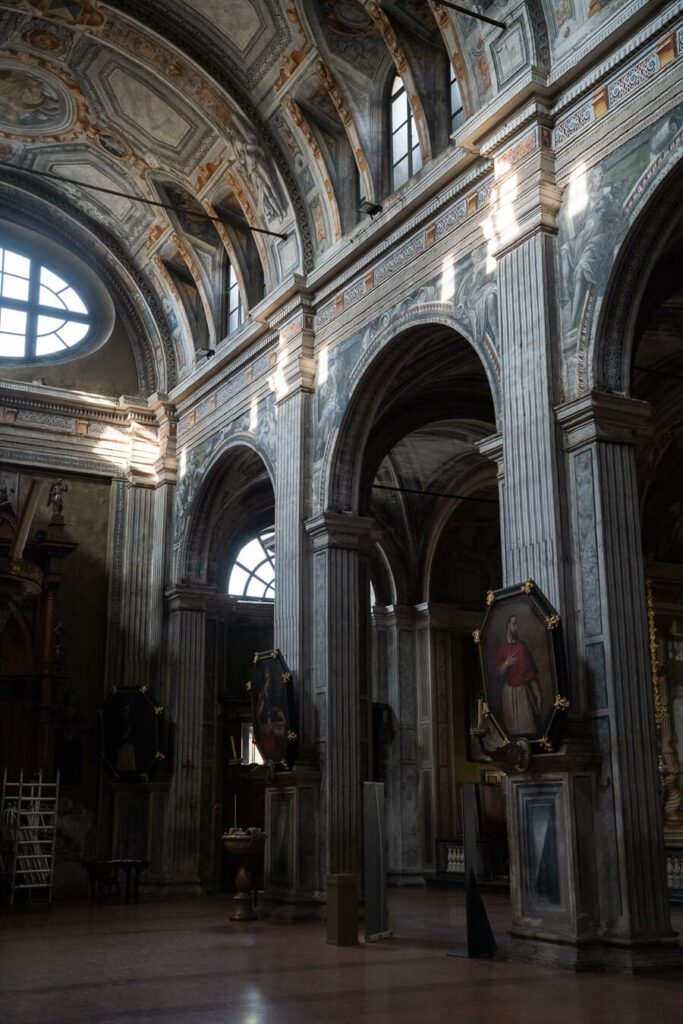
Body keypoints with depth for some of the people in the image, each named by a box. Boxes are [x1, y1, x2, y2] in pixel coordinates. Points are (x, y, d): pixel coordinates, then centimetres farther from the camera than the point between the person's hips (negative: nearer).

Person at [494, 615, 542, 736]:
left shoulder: (523, 646, 10)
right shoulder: (501, 649, 8)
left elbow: (531, 671, 7)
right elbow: (498, 673, 1)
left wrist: (537, 693, -1)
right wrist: (506, 664, -18)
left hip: (524, 690, 0)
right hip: (509, 691, 0)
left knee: (528, 727, -6)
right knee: (513, 728, -2)